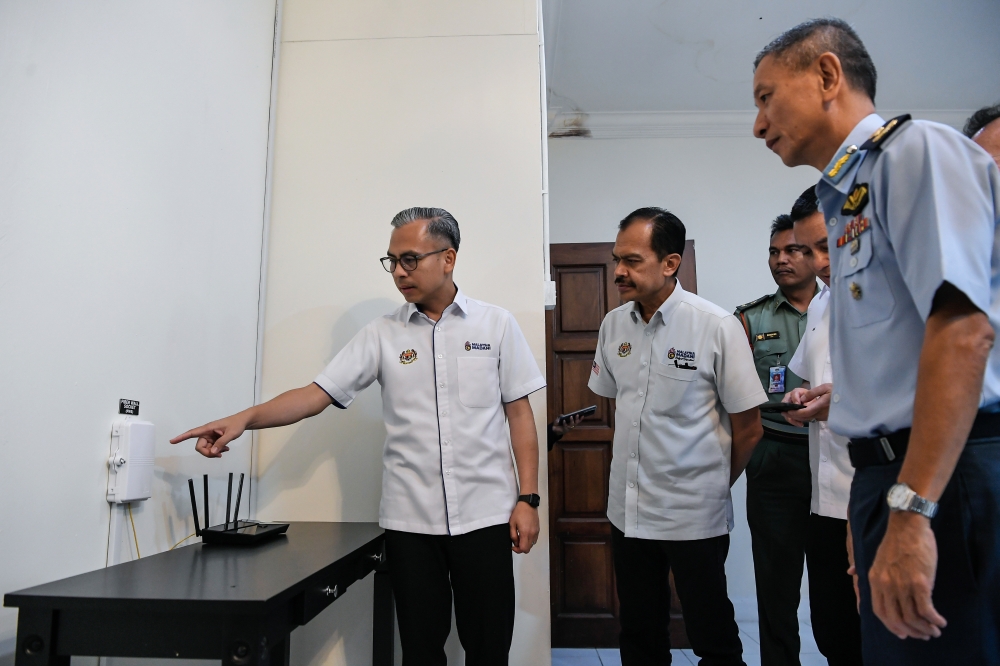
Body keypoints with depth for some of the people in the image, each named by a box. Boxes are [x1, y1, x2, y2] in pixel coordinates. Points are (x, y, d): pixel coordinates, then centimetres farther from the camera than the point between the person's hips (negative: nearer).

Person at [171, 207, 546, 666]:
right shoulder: (382, 334, 4)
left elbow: (519, 412, 2)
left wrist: (527, 498, -2)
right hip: (410, 520, 1)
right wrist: (245, 418, -17)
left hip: (485, 515, -1)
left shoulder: (496, 324, 2)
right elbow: (318, 393, -2)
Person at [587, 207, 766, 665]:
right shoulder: (613, 324, 0)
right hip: (627, 509, 5)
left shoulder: (717, 327, -15)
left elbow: (748, 428, -7)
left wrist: (714, 485, 5)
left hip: (694, 516, -4)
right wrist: (638, 464, 12)